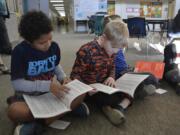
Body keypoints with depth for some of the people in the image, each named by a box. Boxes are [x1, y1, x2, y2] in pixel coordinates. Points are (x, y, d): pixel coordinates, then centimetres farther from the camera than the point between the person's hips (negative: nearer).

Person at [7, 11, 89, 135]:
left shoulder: (54, 46, -5)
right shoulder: (20, 51, -18)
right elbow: (17, 83, -18)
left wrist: (63, 78, -8)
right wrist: (47, 85, -28)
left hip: (51, 90, 4)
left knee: (80, 94, -22)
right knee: (14, 111, -38)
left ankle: (37, 124, -19)